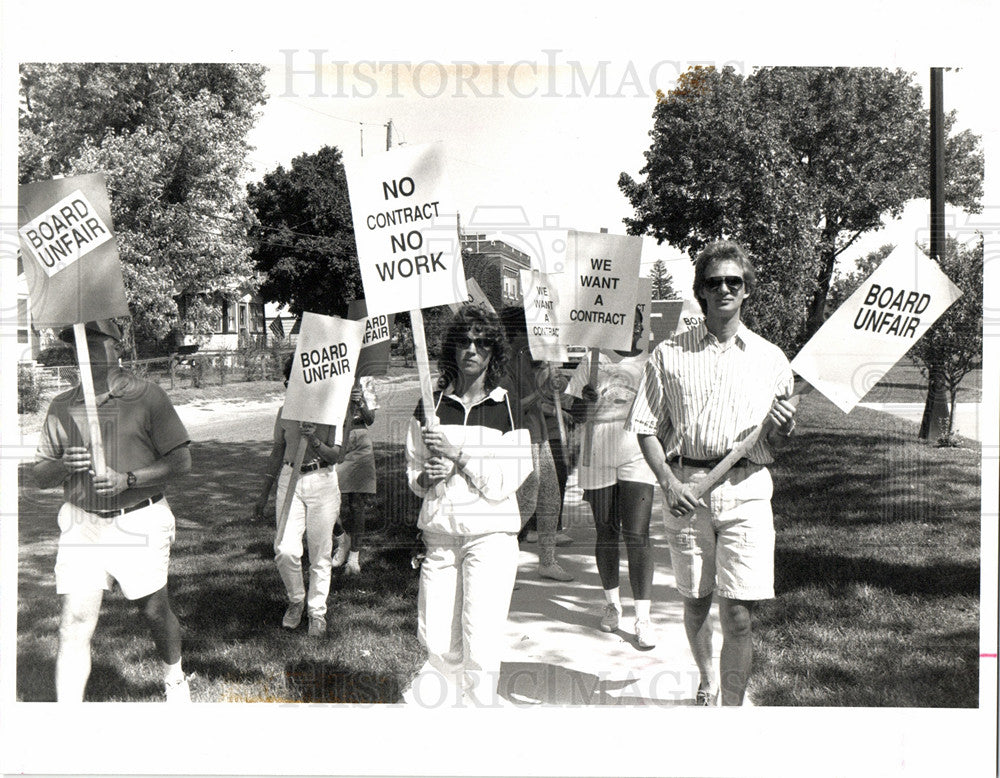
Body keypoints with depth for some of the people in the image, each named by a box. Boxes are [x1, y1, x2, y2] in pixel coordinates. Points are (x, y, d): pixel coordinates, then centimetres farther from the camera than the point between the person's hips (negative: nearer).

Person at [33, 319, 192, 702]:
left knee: (155, 612, 9)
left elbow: (180, 460, -6)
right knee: (74, 621, -5)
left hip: (139, 522, -2)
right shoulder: (61, 407, 8)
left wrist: (128, 479, -19)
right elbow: (40, 476, 10)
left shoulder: (147, 396, -3)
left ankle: (174, 679, 37)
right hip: (82, 524, 2)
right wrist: (65, 465, -13)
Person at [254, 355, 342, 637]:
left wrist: (315, 441, -28)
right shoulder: (285, 412, 7)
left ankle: (317, 611, 20)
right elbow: (277, 454, 15)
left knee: (320, 553, 2)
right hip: (289, 479, 2)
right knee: (285, 550, -10)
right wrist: (264, 494, 17)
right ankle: (296, 599, 17)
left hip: (322, 481, -2)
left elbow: (336, 455, -8)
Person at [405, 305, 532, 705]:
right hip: (439, 534, 3)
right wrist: (427, 477, -6)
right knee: (436, 640, 4)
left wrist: (458, 454, -14)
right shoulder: (431, 405, 9)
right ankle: (451, 705, 27)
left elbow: (504, 485, -7)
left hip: (490, 534, -3)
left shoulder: (508, 408, 0)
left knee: (480, 643, -11)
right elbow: (412, 472, 16)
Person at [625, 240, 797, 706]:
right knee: (695, 603, 12)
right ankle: (707, 681, 38)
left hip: (746, 490, 0)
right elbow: (646, 427, 6)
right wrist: (669, 483, -8)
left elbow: (775, 443, 15)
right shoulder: (669, 354, 7)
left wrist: (784, 428, -8)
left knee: (738, 615, -7)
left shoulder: (770, 359, 10)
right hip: (686, 488, 1)